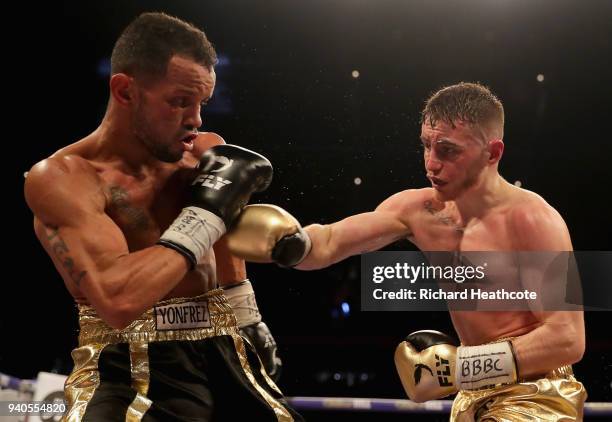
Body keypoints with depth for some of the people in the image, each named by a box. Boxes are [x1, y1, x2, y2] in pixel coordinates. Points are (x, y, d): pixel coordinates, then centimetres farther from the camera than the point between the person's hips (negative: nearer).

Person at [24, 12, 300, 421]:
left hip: (222, 357, 6)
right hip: (130, 372, -5)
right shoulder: (62, 177, -15)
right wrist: (204, 215, -19)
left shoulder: (208, 153, 4)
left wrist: (248, 320, 34)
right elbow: (117, 300, -29)